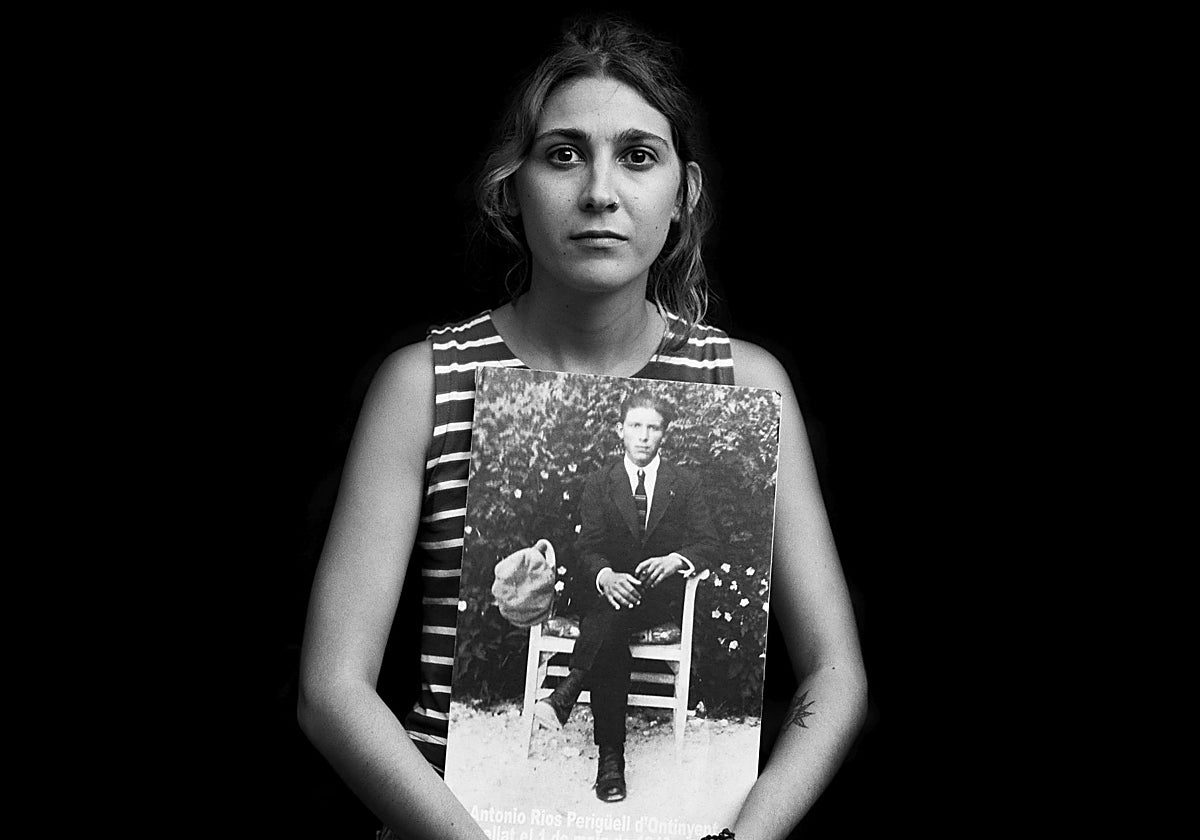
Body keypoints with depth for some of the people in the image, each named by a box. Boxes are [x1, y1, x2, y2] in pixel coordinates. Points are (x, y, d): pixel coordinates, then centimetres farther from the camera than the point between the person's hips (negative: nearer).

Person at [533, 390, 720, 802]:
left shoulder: (686, 484, 10)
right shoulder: (599, 484, 10)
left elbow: (707, 543, 2)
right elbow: (588, 548, 1)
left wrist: (674, 560, -21)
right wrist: (607, 577, -23)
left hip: (663, 594, 0)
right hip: (613, 590, 0)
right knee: (611, 642, -33)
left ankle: (568, 690, -42)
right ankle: (610, 756, -35)